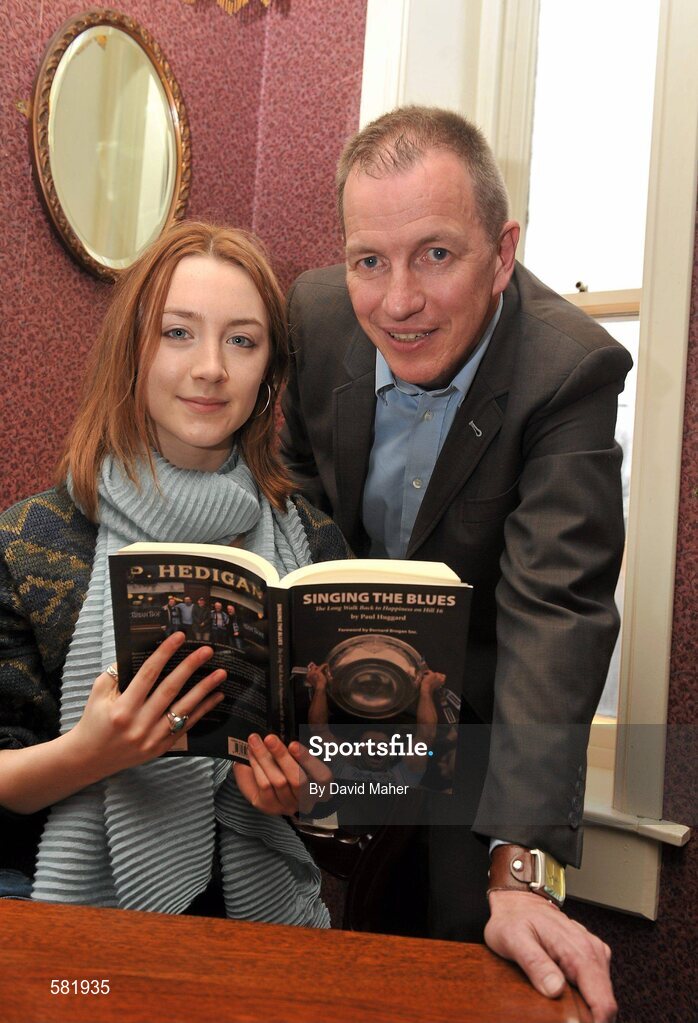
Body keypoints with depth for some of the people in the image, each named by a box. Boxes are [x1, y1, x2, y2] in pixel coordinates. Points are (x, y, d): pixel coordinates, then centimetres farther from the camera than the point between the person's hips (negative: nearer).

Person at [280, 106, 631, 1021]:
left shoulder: (572, 370, -30)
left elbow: (556, 611, -37)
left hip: (479, 696, -3)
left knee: (468, 936, 6)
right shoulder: (317, 312, -16)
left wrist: (522, 866, -42)